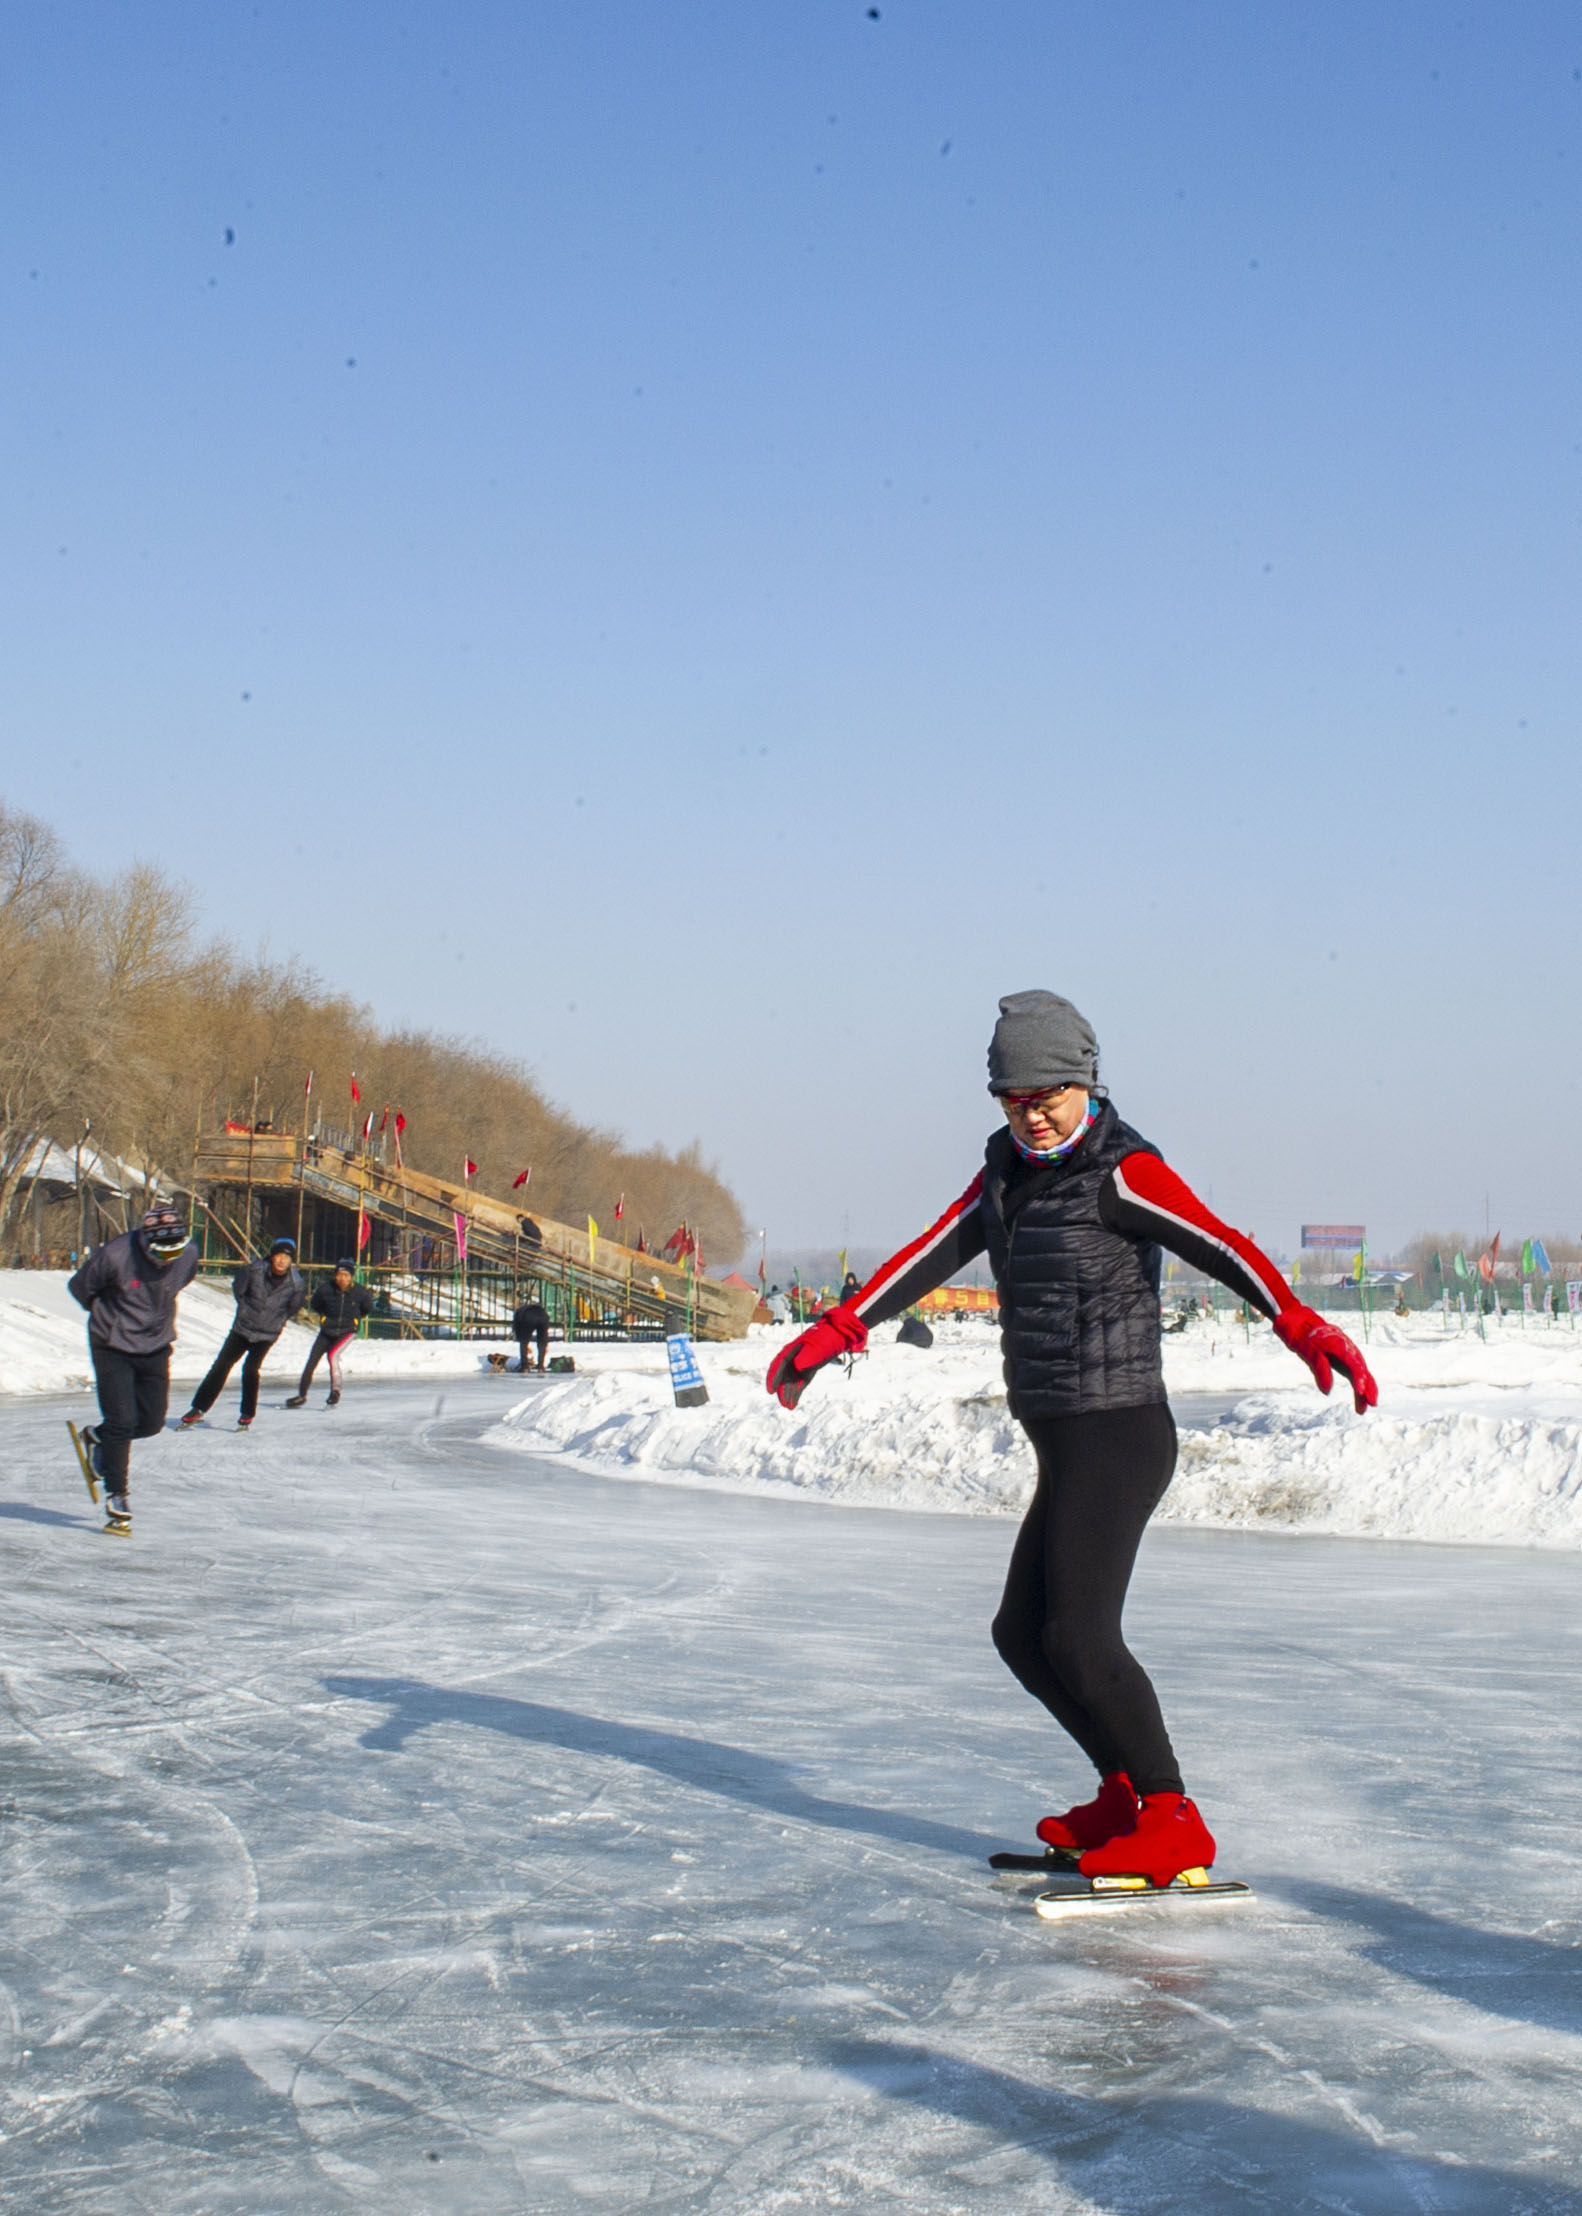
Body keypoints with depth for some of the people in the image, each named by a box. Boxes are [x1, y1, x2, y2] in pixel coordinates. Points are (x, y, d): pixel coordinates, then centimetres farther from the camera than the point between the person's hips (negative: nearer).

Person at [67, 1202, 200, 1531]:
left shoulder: (188, 1255, -12)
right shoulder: (114, 1255, -26)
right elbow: (80, 1287, -8)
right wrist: (109, 1314, 2)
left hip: (155, 1348, 4)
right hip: (113, 1346, -4)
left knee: (152, 1423, 4)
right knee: (122, 1421, -9)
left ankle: (97, 1436, 33)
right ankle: (117, 1497, 5)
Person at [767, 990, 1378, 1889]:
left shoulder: (1121, 1171, -13)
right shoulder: (1011, 1169, 13)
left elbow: (1221, 1246, -25)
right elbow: (938, 1252, 15)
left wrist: (1301, 1324, -40)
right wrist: (839, 1330, 11)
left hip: (1116, 1437, -9)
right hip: (1068, 1445, 9)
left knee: (1077, 1636, -16)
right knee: (1024, 1634, 14)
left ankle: (1175, 1824, -9)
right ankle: (1124, 1797, 23)